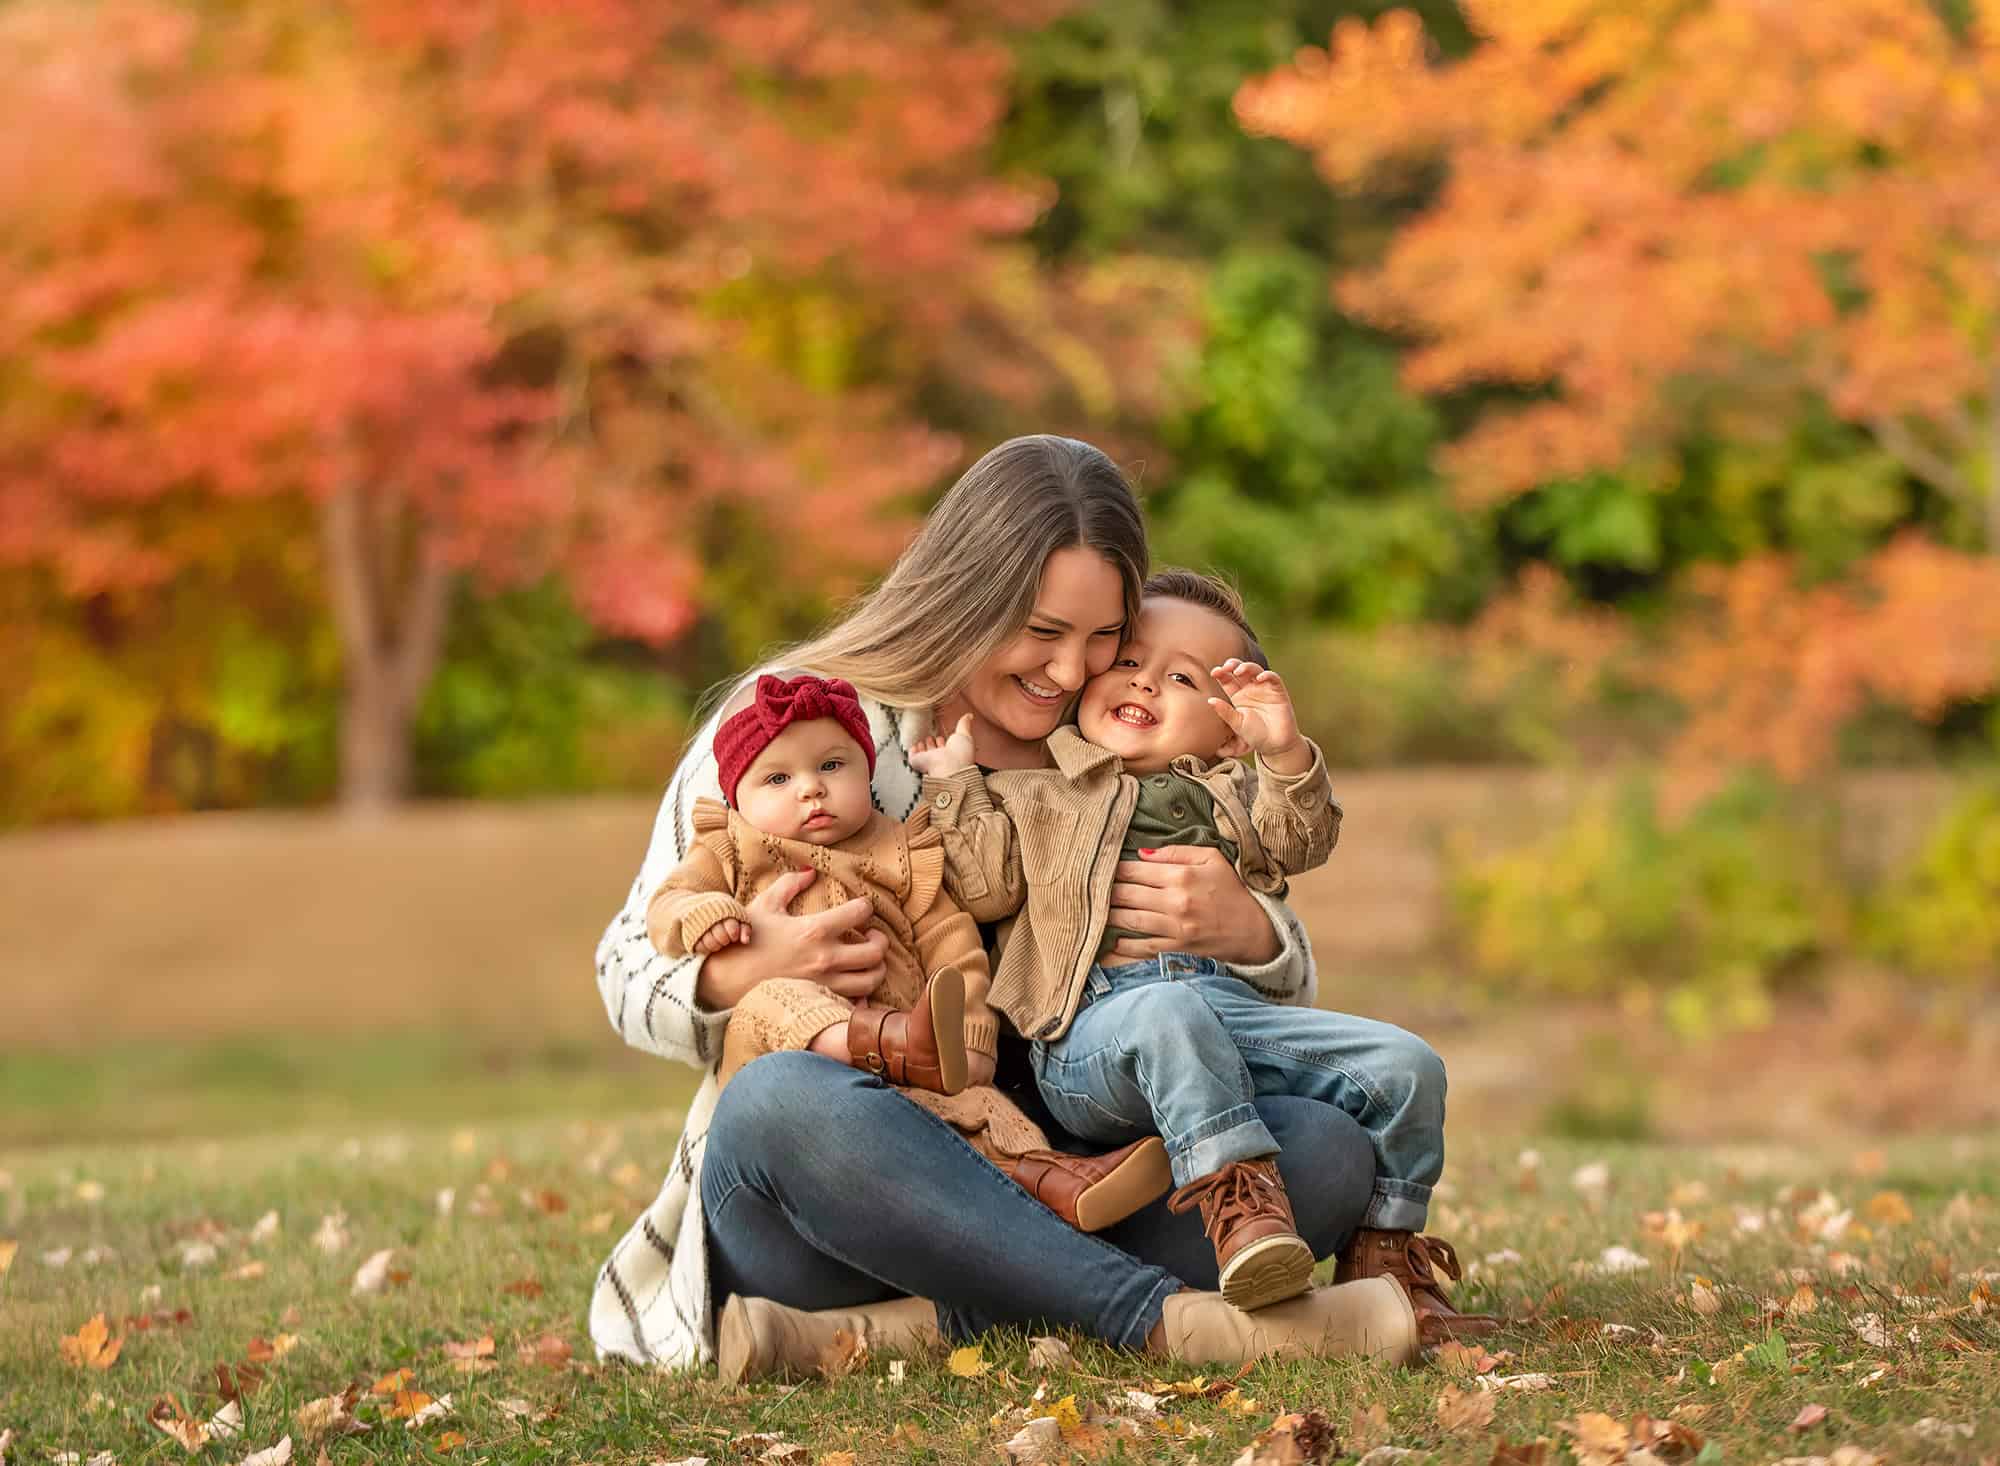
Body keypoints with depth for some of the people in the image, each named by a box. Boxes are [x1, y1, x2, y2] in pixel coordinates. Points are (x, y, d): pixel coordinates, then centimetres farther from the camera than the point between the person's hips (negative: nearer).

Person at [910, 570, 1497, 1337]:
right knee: (1166, 1011, -42)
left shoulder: (1222, 793, 32)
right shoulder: (1033, 793, 22)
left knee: (1407, 1066, -9)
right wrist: (954, 781, 5)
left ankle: (1382, 1253, 3)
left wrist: (1284, 754, 0)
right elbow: (983, 884, 7)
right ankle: (1238, 1196, -51)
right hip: (1094, 1023, -4)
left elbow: (1299, 843, 15)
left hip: (1232, 1002, 5)